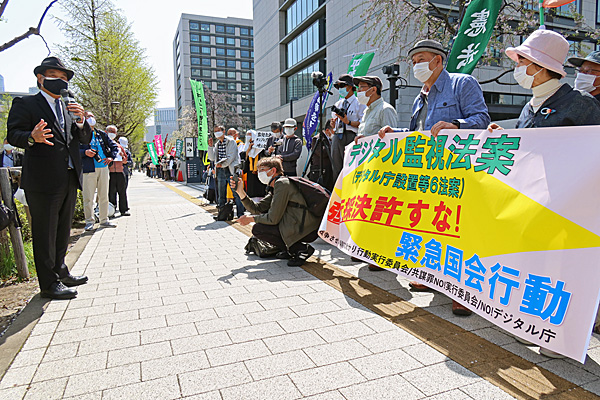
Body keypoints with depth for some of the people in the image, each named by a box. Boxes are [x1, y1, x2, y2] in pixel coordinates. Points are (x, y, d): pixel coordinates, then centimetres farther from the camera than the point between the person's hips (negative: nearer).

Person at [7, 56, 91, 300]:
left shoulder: (67, 109, 20)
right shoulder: (25, 104, 2)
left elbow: (85, 139, 16)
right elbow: (13, 135, -8)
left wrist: (81, 122, -4)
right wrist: (32, 138, -29)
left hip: (69, 180, 7)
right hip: (43, 180, -7)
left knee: (62, 231, 16)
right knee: (45, 232, -1)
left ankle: (60, 272, 30)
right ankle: (49, 283, 8)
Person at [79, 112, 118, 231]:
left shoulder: (101, 134, 16)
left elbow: (113, 146, 19)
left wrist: (111, 157, 3)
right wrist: (85, 152, -19)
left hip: (103, 168, 4)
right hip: (89, 169, -4)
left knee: (104, 196, 8)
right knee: (88, 197, -3)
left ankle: (104, 220, 17)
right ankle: (89, 221, 7)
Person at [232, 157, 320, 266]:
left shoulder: (282, 184, -14)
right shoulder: (275, 187, 17)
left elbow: (273, 218, -16)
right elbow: (258, 208, 14)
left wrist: (250, 219, -2)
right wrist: (241, 192, 7)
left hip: (306, 231, -10)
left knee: (257, 229, -9)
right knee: (263, 215, 18)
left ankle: (302, 249, -9)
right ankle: (290, 250, 15)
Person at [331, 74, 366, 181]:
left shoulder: (359, 103, 3)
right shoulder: (338, 104, 24)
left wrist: (348, 122, -17)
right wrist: (333, 123, 3)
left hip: (351, 137, -6)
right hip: (337, 137, 6)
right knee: (336, 167, 6)